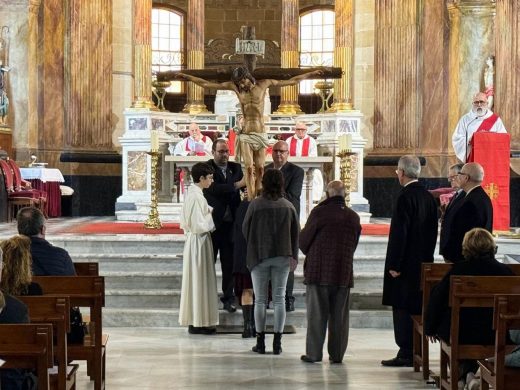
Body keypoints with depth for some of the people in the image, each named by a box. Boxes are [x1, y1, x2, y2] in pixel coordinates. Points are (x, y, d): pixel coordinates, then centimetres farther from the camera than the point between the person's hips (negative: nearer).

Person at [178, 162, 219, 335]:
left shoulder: (192, 193, 9)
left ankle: (194, 321, 20)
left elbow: (184, 221, 16)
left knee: (196, 280, 14)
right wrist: (211, 218, -6)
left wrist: (209, 211, 12)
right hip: (199, 242, -10)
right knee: (200, 280, -2)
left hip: (194, 241, 10)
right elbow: (199, 226, -22)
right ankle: (199, 323, 5)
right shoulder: (197, 197, -20)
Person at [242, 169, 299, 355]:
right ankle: (277, 343, 5)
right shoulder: (288, 206, 0)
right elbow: (296, 232, 2)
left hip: (259, 256, -2)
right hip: (282, 257, 2)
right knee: (279, 299, 6)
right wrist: (293, 255, 8)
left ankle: (260, 342, 7)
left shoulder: (256, 204, -8)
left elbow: (245, 229, 1)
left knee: (260, 300, 6)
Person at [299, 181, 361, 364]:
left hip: (318, 271, -3)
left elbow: (303, 240, -3)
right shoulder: (353, 217, 5)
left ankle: (313, 353, 4)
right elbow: (353, 245, 12)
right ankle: (337, 354, 10)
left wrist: (310, 254, 17)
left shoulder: (319, 212, -9)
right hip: (343, 273, 3)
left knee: (316, 314, 3)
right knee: (339, 316, 8)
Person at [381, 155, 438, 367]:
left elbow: (399, 233, -18)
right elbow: (433, 232, 14)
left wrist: (394, 264, -15)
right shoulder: (429, 197, 10)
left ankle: (406, 354, -2)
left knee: (402, 309, -4)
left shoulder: (405, 197, -16)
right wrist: (427, 257, 20)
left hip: (405, 263, -8)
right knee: (417, 308, 13)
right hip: (423, 262, 8)